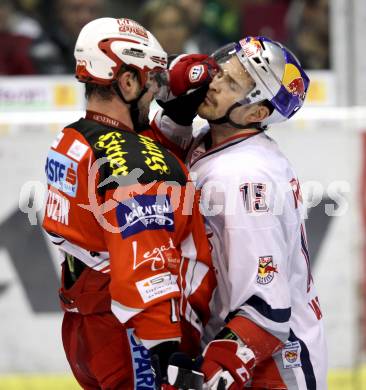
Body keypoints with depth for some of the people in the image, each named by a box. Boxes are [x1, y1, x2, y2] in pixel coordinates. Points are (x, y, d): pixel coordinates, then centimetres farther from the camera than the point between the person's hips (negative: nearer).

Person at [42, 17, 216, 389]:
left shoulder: (67, 145, 8)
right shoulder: (139, 165, -21)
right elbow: (145, 268, -28)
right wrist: (166, 352, -30)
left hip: (82, 327, 10)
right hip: (130, 337, -10)